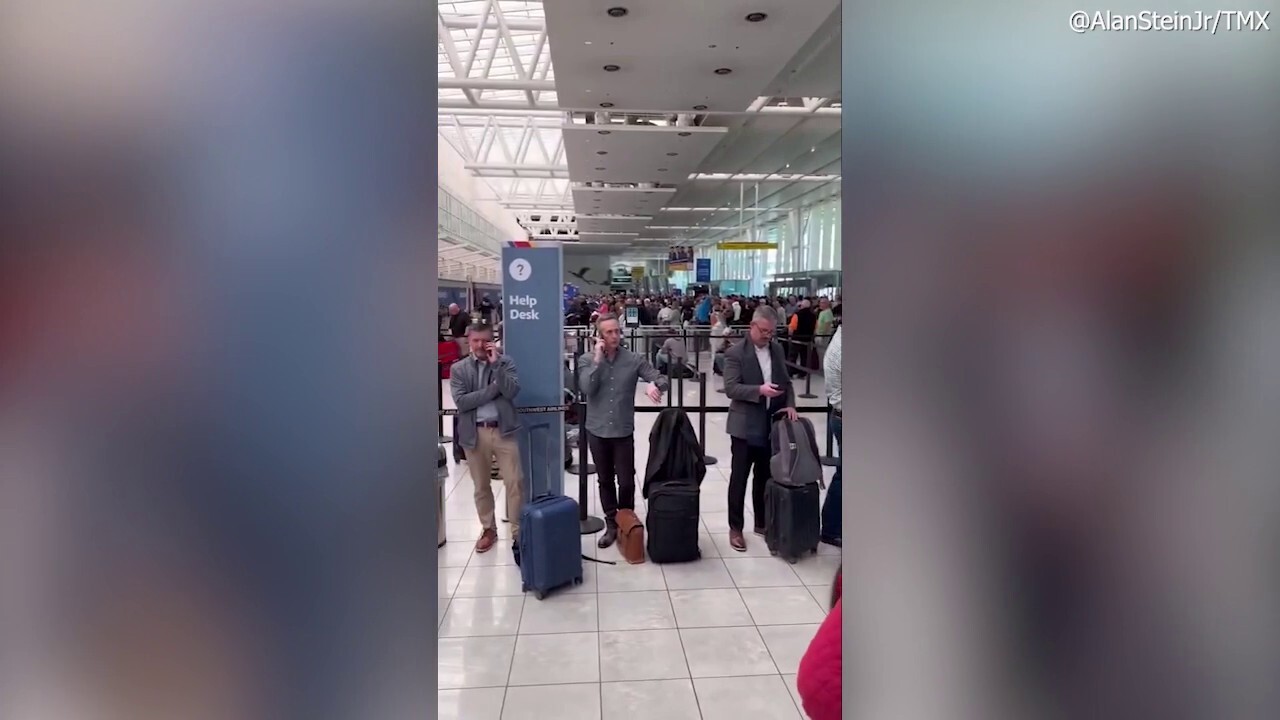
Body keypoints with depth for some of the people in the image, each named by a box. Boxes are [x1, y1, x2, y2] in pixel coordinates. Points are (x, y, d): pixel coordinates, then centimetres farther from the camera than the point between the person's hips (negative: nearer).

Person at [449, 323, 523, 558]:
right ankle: (488, 529, 29)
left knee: (515, 482, -4)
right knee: (481, 486, 13)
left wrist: (495, 364, -16)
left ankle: (518, 532, 5)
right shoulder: (458, 369, 2)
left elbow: (512, 392, -12)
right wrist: (493, 388, -13)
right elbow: (460, 402, -11)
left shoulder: (506, 362, 2)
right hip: (474, 433, 1)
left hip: (503, 431, -1)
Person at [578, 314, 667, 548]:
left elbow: (661, 379, -7)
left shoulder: (634, 359, -4)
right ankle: (611, 525, 27)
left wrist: (654, 386, -30)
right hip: (597, 431, 1)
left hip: (623, 431, -1)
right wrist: (597, 360, -18)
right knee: (605, 481, 13)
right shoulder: (587, 361, -2)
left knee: (626, 482, 3)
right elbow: (586, 389, -17)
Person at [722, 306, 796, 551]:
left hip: (771, 425, 5)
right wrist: (759, 390, -28)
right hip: (745, 425, -5)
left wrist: (790, 404, -5)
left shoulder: (777, 350, 8)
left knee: (764, 476, 16)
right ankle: (735, 528, 14)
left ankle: (762, 523, 30)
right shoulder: (735, 353, -10)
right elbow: (731, 388, -16)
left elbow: (786, 381, 13)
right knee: (739, 478, 4)